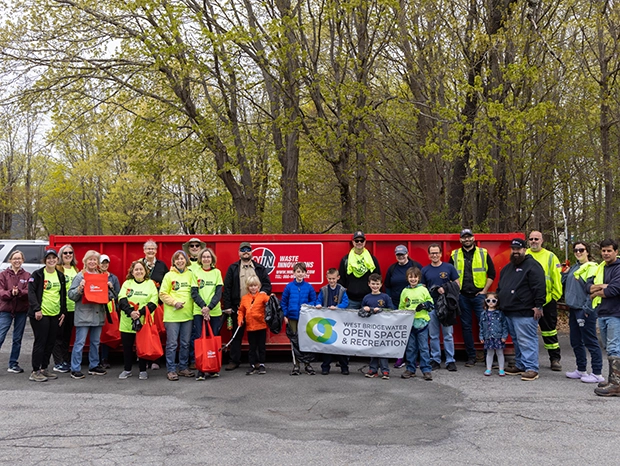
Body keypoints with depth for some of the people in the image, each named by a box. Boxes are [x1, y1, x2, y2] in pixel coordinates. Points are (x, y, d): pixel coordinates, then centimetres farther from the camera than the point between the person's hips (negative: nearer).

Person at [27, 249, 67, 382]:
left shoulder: (60, 276, 14)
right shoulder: (38, 274, -4)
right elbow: (31, 292, -10)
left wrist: (63, 311, 14)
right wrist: (36, 309, -18)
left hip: (55, 315, 6)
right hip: (41, 314, -6)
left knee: (50, 343, 9)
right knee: (40, 342, -5)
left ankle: (44, 369, 20)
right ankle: (35, 372, 2)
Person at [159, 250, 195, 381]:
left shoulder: (190, 275, 8)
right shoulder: (169, 275, 0)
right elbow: (162, 294, -2)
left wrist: (192, 306, 1)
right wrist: (174, 302, -13)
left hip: (188, 314, 3)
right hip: (172, 315, -3)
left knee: (186, 343, 10)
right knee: (172, 344, -1)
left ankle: (183, 368, 21)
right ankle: (171, 370, 8)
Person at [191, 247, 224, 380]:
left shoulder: (217, 272, 7)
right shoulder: (196, 272, 5)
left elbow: (218, 293, 0)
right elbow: (194, 293, -1)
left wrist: (209, 307, -13)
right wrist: (203, 307, -15)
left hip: (215, 311, 1)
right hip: (199, 311, -1)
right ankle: (201, 370, 0)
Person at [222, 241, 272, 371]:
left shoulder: (260, 269, 11)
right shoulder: (233, 268, 7)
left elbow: (267, 283, 10)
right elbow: (227, 288, 3)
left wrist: (264, 291, -13)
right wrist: (227, 306, -4)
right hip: (237, 307, 0)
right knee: (236, 335, 6)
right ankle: (234, 361, 13)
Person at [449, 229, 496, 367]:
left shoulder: (483, 253, 4)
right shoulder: (454, 255, 9)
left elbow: (491, 273, 6)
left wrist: (485, 290, -1)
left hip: (479, 295, -2)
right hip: (462, 296, 2)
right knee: (466, 326, 6)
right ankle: (471, 357, 14)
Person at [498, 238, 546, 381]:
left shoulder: (532, 265, -8)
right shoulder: (507, 268, 19)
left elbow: (539, 287, -16)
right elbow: (500, 287, 28)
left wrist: (538, 306, -19)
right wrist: (500, 302, 25)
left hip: (525, 313, -9)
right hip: (509, 313, 9)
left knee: (527, 341, -8)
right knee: (516, 341, 15)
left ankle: (531, 368, -3)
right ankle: (520, 365, 24)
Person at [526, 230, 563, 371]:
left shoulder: (550, 256, 3)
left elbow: (557, 278, 2)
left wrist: (555, 296, -3)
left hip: (547, 301, -1)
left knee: (549, 330, 7)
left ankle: (555, 359, 16)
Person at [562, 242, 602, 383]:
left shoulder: (591, 268, -9)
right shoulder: (573, 267, 16)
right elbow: (564, 283, 21)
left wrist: (587, 308, -18)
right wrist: (563, 272, 8)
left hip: (584, 310, -9)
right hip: (573, 309, 9)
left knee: (590, 342, -3)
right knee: (576, 342, 14)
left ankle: (597, 374, 4)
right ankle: (581, 370, 26)